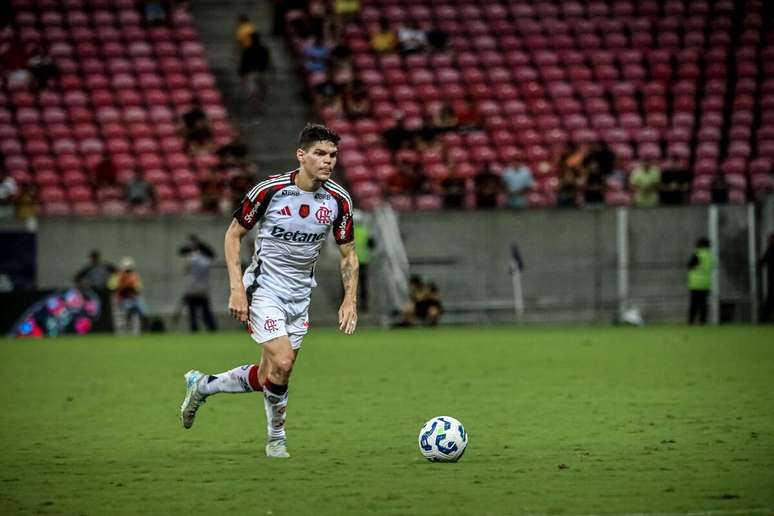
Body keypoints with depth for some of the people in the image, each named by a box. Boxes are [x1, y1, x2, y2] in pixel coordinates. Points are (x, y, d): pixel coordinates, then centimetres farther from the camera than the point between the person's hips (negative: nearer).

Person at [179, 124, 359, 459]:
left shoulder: (338, 200, -5)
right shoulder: (270, 190, -16)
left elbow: (348, 254, 7)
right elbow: (234, 234, -4)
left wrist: (350, 300, -4)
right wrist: (236, 288, -12)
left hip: (300, 297, 5)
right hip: (264, 290, -5)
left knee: (268, 378, 8)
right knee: (282, 363, -21)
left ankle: (203, 385, 34)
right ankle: (276, 439, 2)